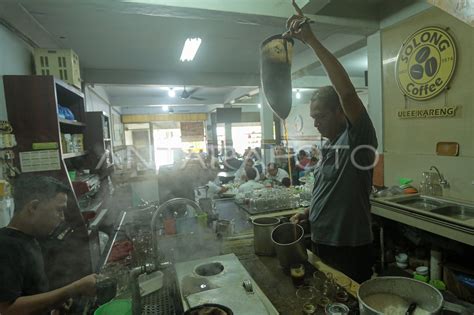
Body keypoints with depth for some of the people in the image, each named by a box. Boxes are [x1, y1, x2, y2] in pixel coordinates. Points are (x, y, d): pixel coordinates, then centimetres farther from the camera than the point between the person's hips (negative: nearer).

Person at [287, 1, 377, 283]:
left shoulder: (358, 137, -17)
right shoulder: (329, 145, 7)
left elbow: (347, 90, -34)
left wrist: (312, 40, -33)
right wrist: (309, 212, 4)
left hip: (351, 249, -8)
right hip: (321, 243, 8)